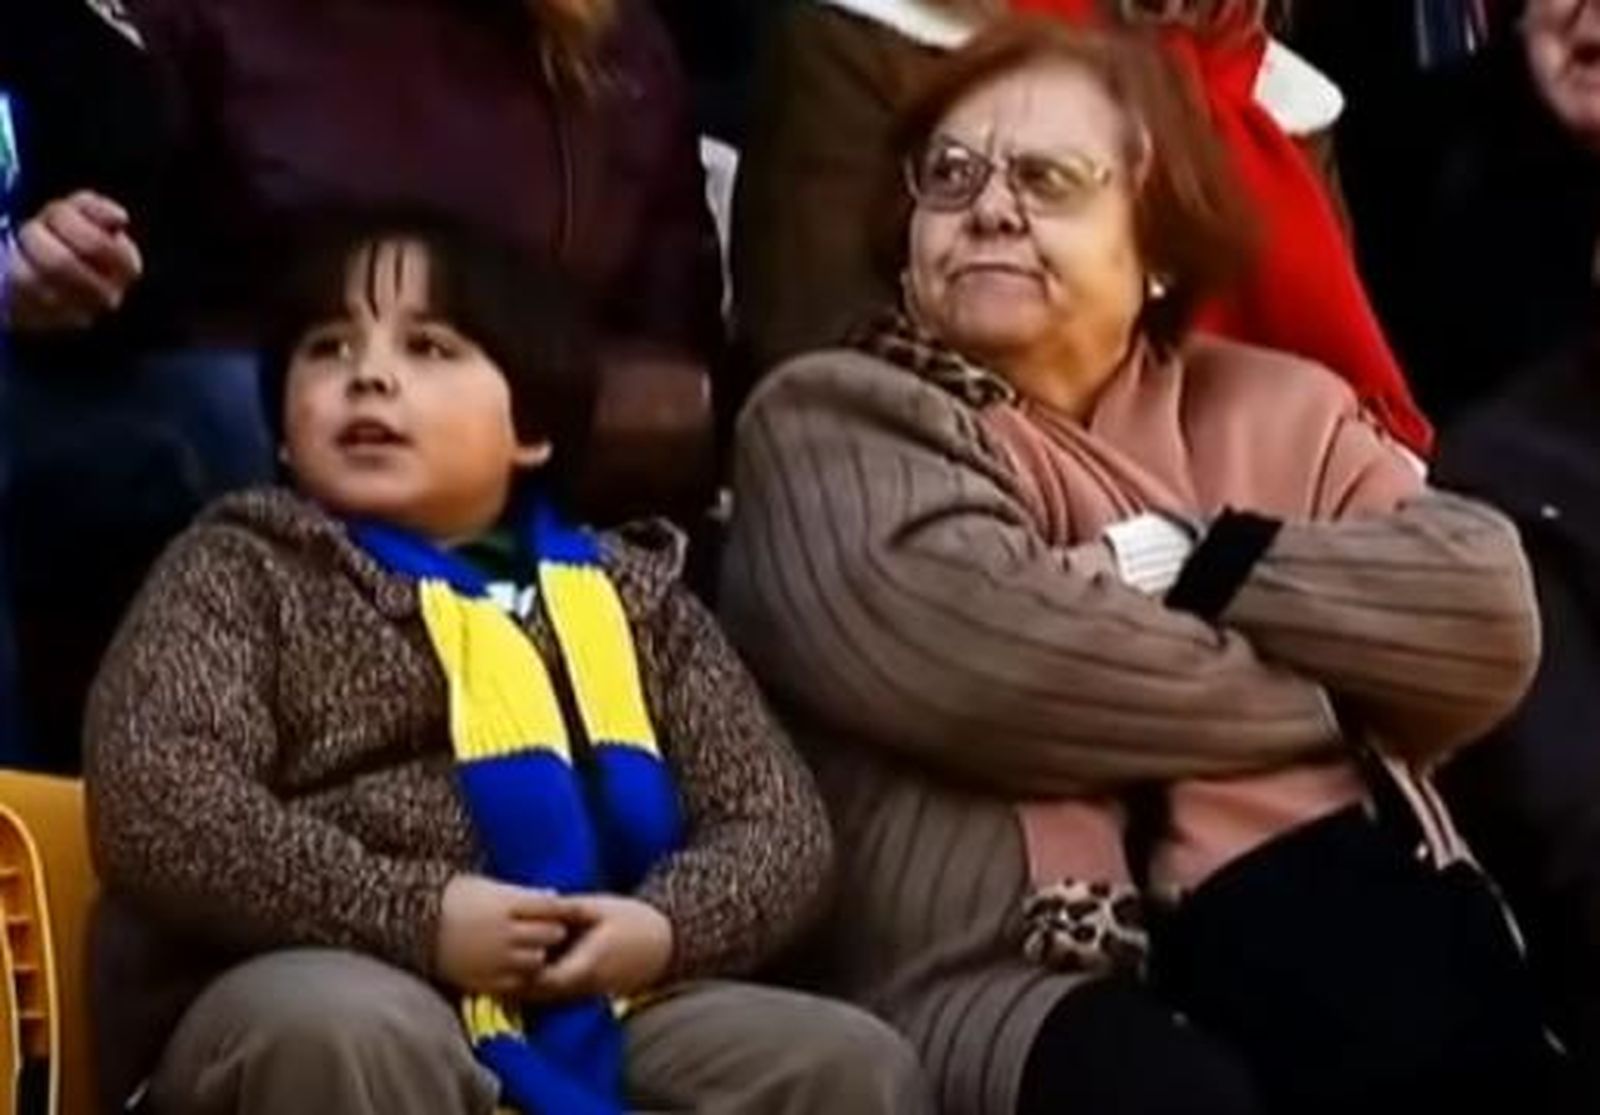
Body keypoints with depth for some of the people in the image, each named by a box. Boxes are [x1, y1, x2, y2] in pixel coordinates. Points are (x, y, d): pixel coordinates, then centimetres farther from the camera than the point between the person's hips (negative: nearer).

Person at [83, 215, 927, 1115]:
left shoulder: (627, 594, 21)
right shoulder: (245, 572, 8)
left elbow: (778, 818, 16)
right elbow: (155, 806, -7)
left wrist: (666, 927, -7)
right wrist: (416, 916, -16)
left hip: (601, 1014, 5)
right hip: (337, 1000, -4)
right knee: (349, 1032, -38)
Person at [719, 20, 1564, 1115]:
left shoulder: (1269, 409, 23)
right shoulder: (833, 424, 9)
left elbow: (1491, 615, 6)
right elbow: (1010, 662, -10)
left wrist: (1199, 565, -4)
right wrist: (1333, 692, 1)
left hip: (1353, 929, 5)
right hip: (1034, 971, -4)